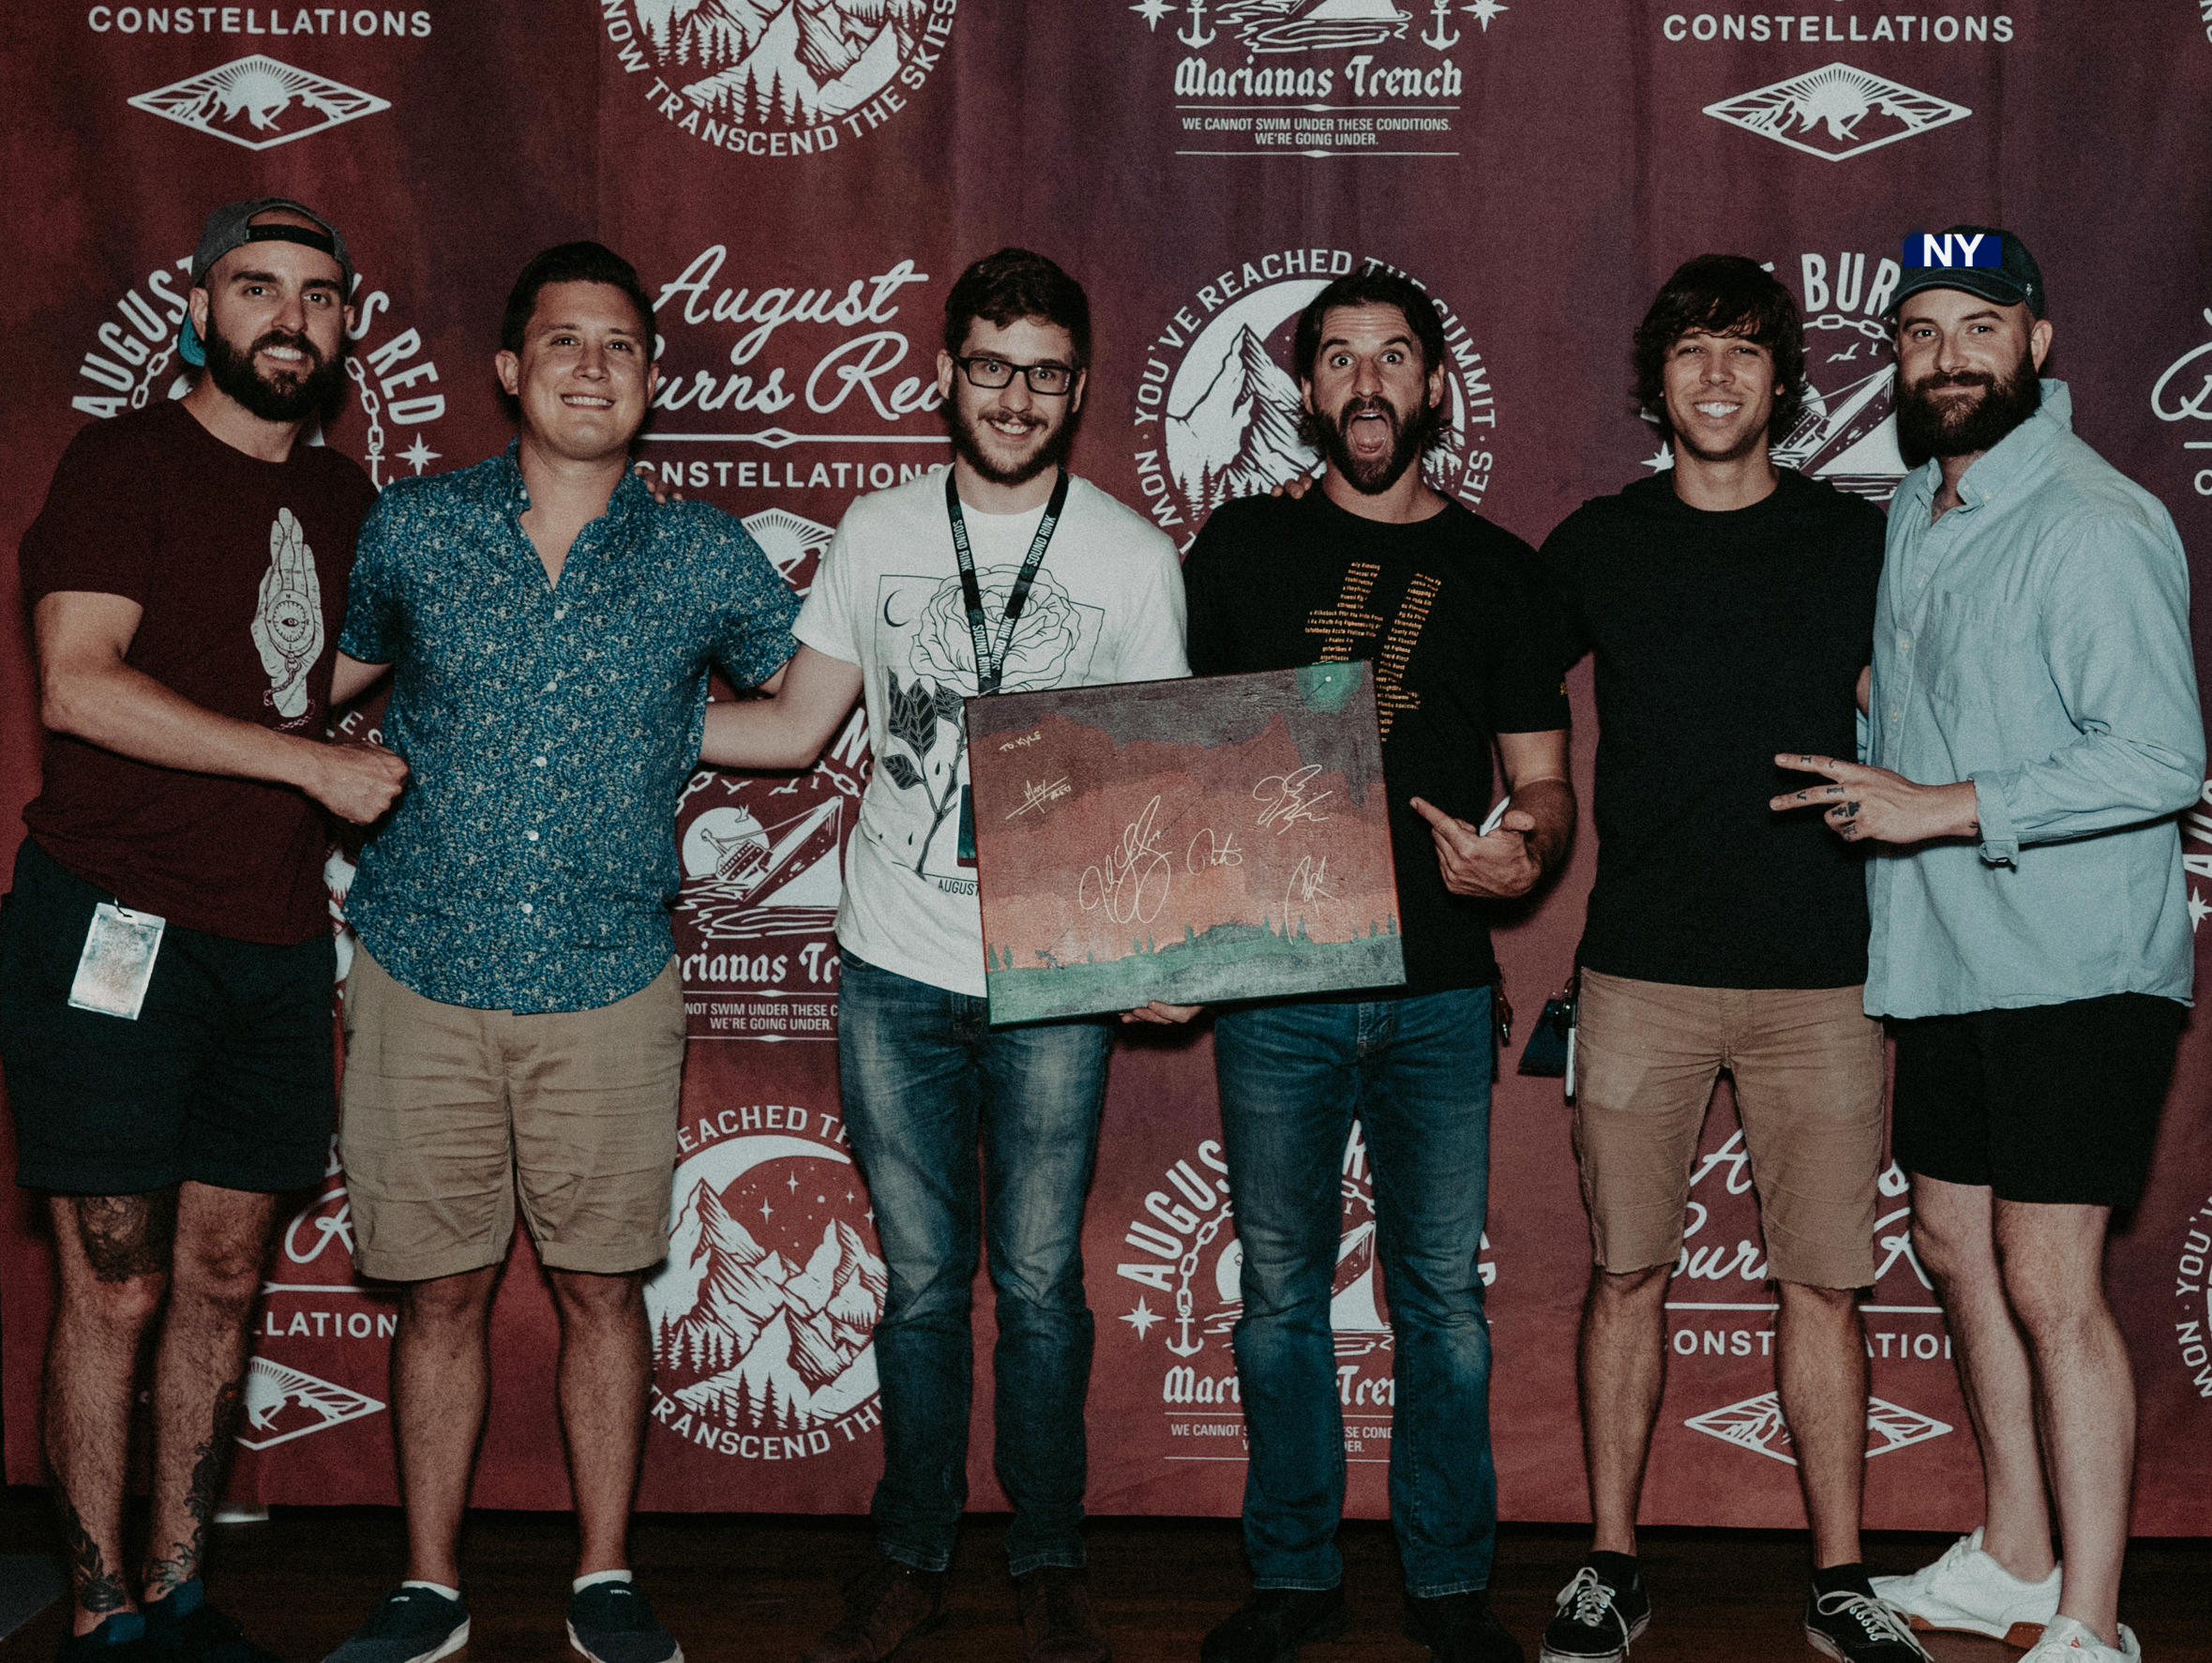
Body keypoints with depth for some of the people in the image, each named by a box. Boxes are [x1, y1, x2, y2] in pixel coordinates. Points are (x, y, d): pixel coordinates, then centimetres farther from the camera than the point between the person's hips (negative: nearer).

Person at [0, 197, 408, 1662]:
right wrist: (313, 763, -17)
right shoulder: (128, 461, -4)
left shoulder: (344, 497, 14)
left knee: (225, 1277, 10)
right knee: (118, 1287, 0)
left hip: (277, 943, 6)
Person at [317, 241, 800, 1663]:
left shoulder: (706, 557, 2)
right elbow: (326, 683, 19)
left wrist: (670, 748, 8)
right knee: (441, 1289, 8)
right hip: (422, 973, 1)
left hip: (609, 985, 0)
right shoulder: (414, 528, 4)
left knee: (603, 1284, 7)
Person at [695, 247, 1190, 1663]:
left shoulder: (1132, 557, 1)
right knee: (923, 1281, 9)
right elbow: (795, 726, 11)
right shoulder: (879, 534, 6)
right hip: (896, 972, 2)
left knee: (1039, 1282, 5)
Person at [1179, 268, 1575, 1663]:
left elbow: (1547, 783, 9)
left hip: (1440, 987, 0)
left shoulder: (1498, 572, 7)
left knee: (1442, 1292, 5)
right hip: (1273, 982, 0)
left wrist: (1523, 852, -13)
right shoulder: (1244, 546, 7)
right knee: (1280, 1287, 8)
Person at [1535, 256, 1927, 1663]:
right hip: (1642, 973, 0)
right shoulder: (1598, 545, 6)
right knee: (1630, 1276, 6)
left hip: (1821, 977, 0)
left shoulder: (1860, 541, 6)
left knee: (1825, 1284, 4)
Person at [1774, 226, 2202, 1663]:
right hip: (1947, 959, 9)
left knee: (2049, 1277, -8)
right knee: (1958, 1246, 15)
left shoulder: (2097, 525, -15)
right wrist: (1877, 780, 14)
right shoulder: (1915, 509, 13)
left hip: (2076, 967, -9)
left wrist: (1943, 810, -22)